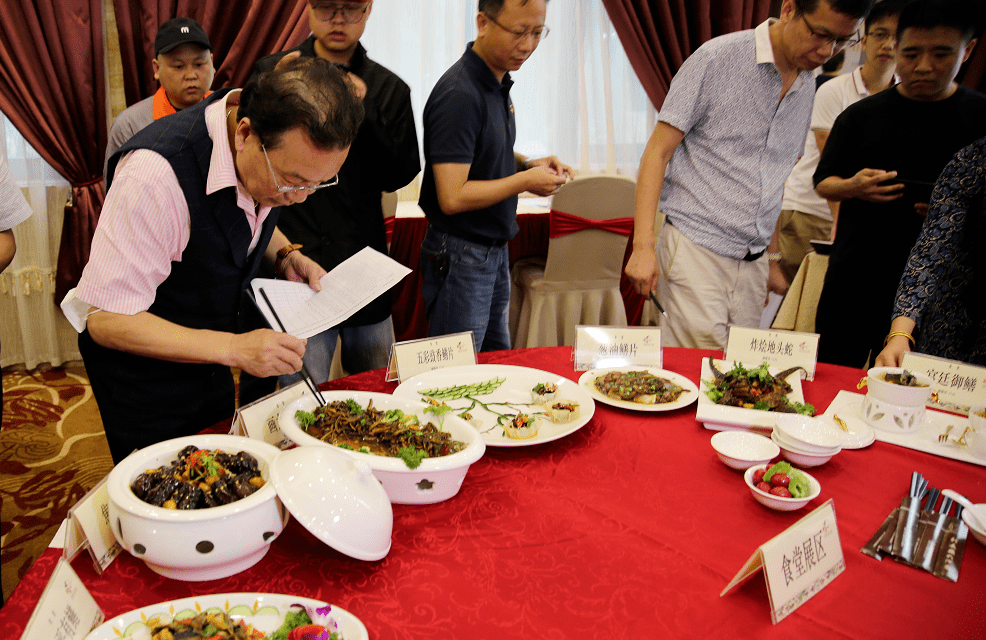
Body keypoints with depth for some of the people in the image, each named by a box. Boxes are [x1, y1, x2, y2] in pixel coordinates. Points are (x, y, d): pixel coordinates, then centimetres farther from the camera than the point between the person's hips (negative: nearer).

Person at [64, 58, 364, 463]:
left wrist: (287, 256, -9)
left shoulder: (279, 158, -13)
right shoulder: (156, 171, -35)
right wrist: (233, 348, -37)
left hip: (211, 361, 6)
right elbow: (107, 320, -29)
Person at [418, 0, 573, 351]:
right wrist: (526, 180, -18)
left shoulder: (498, 81, 7)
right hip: (460, 257, -9)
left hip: (494, 251, 9)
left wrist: (528, 164, 2)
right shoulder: (459, 95, -23)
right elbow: (452, 197, -27)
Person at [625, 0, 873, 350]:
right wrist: (643, 246, -16)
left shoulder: (808, 89, 12)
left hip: (752, 264, 6)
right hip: (695, 251, -6)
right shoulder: (716, 58, -7)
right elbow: (658, 151, -9)